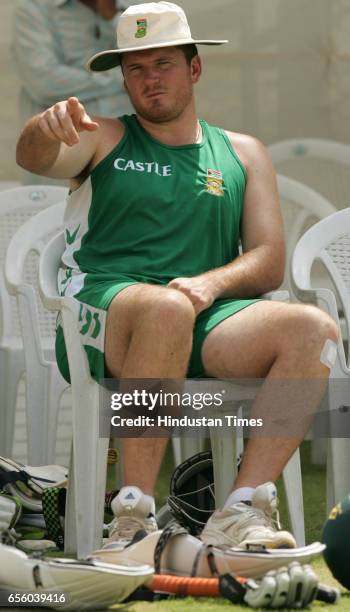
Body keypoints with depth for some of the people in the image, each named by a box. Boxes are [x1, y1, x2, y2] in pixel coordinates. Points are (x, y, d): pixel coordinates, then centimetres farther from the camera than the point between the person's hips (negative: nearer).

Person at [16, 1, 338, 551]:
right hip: (99, 315, -3)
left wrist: (212, 284, -12)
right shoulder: (103, 141, 16)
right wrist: (47, 129, -33)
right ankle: (133, 515, -36)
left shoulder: (242, 154, 22)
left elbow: (269, 262, 11)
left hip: (206, 327, 3)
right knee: (166, 308, -39)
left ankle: (241, 513, -32)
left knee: (314, 328, -25)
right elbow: (33, 158, -7)